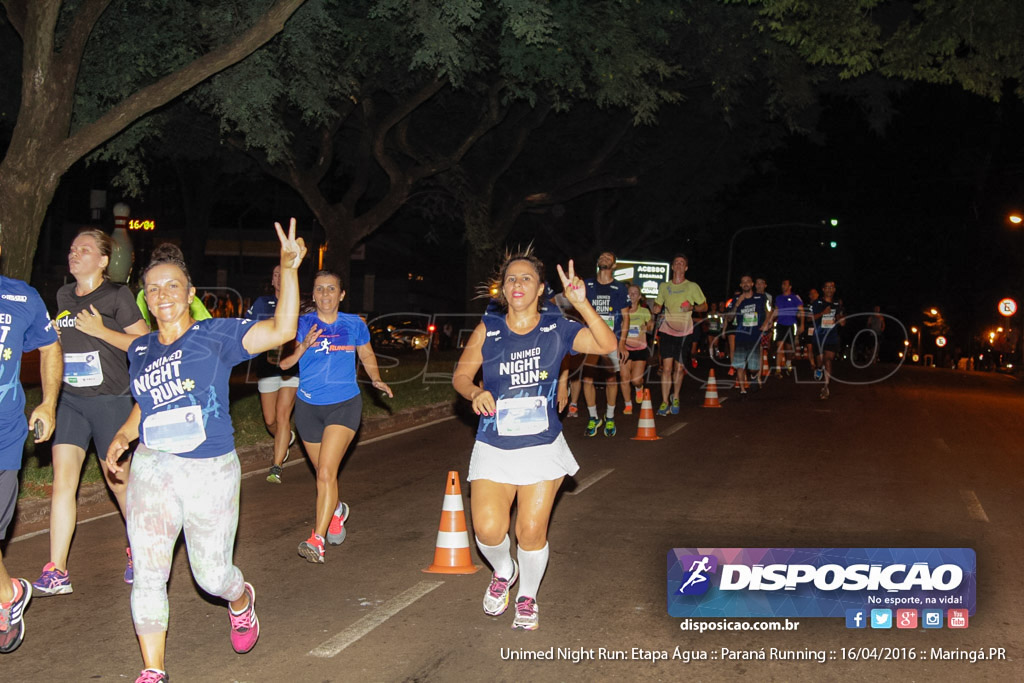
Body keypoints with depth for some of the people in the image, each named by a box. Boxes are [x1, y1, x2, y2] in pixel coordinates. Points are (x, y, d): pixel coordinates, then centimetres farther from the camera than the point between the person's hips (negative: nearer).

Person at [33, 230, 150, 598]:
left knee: (118, 480, 6)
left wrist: (101, 331, -17)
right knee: (62, 479, -5)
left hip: (110, 401, -5)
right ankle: (56, 573, -4)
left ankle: (139, 551, 29)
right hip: (70, 400, 5)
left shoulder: (117, 295, -7)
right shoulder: (63, 295, 11)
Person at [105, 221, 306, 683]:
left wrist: (288, 268, -29)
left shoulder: (216, 335, -5)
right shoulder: (140, 351, 10)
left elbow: (281, 330, -19)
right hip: (152, 470, 4)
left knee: (211, 575, 7)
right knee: (147, 573, -3)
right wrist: (124, 435, 9)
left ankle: (241, 599, 44)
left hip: (211, 472, -4)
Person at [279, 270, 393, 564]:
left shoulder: (354, 325, 1)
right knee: (323, 473, 14)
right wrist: (303, 347, -25)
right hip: (309, 407, 2)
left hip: (345, 405, -2)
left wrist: (376, 379, 8)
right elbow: (283, 364, -10)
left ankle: (316, 541, -15)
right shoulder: (302, 325, -2)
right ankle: (337, 510, 47)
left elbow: (367, 355, 19)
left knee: (326, 472, -16)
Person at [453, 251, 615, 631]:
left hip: (542, 446, 0)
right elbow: (461, 375, 5)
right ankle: (503, 572, 25)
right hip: (493, 447, 1)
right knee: (488, 530, -10)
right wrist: (475, 393, -17)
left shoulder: (557, 330, -3)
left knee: (532, 531, 1)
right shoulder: (488, 330, 0)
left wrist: (581, 304, -27)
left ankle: (527, 598, 28)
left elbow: (608, 345, -15)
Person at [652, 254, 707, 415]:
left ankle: (675, 398, 26)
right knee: (667, 367, -8)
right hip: (667, 330, 1)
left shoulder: (692, 287, 3)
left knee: (679, 368, 5)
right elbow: (657, 307, 17)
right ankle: (665, 402, -3)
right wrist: (656, 308, -6)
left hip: (684, 332, -1)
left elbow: (704, 306, 7)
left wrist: (692, 307, -12)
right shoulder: (664, 286, 10)